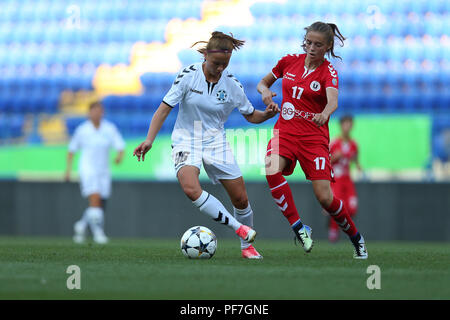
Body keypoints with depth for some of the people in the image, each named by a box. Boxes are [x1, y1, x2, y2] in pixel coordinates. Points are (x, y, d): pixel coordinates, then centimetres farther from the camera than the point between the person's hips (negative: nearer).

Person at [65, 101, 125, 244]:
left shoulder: (110, 129, 1)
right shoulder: (82, 130, -2)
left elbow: (120, 145, -5)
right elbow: (71, 149, 9)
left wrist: (119, 156, -27)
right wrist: (68, 169, 6)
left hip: (103, 172, 4)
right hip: (87, 170, -4)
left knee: (100, 206, 8)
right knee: (95, 200, -22)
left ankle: (81, 225, 33)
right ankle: (97, 232, -16)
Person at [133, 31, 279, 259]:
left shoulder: (231, 84, -5)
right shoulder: (188, 76, -11)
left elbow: (251, 116, 7)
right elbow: (165, 108, -10)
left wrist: (267, 114, -15)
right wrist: (149, 140, -20)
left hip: (216, 142, 2)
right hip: (186, 140, -2)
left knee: (241, 199, -1)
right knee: (191, 188, -30)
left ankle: (247, 245, 23)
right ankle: (238, 227, -21)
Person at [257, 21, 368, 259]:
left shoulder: (328, 72, -7)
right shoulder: (289, 62, 5)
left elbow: (333, 101, -27)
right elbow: (263, 82, 19)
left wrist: (324, 113, -50)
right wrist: (265, 92, -6)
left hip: (314, 137, -3)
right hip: (285, 131, 3)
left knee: (325, 198, -10)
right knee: (272, 170, -30)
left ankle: (356, 238, 16)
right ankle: (298, 228, -20)